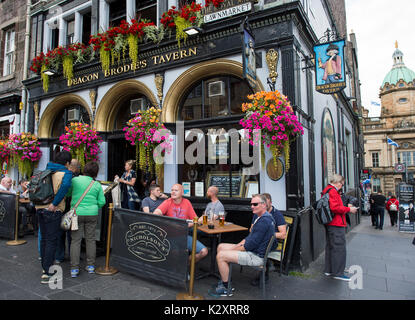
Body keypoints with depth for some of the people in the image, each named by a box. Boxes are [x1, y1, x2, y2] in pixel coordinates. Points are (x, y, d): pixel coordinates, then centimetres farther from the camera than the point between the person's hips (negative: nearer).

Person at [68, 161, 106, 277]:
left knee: (75, 240, 5)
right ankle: (91, 265, 18)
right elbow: (101, 202, 1)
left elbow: (67, 193, 9)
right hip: (92, 214, 1)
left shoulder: (75, 180, -3)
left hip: (77, 213, -1)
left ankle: (74, 268, 7)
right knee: (90, 239, 10)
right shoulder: (97, 185, 1)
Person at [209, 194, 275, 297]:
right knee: (221, 247, 10)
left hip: (257, 256, -11)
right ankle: (224, 280, 16)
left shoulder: (264, 221, -23)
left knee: (220, 256, -17)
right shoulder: (262, 218, 11)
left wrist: (235, 249, -11)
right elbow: (250, 237, 17)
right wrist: (238, 245, 5)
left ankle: (226, 288, -1)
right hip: (252, 250, 11)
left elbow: (251, 244, -24)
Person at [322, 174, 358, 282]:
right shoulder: (333, 191, -16)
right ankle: (338, 273, 3)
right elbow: (335, 208, -24)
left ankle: (328, 270, 24)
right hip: (336, 224, -11)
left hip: (329, 224, 11)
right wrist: (349, 209, -13)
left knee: (330, 246, 16)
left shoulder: (326, 190, 16)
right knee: (339, 248, -4)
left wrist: (345, 208, 18)